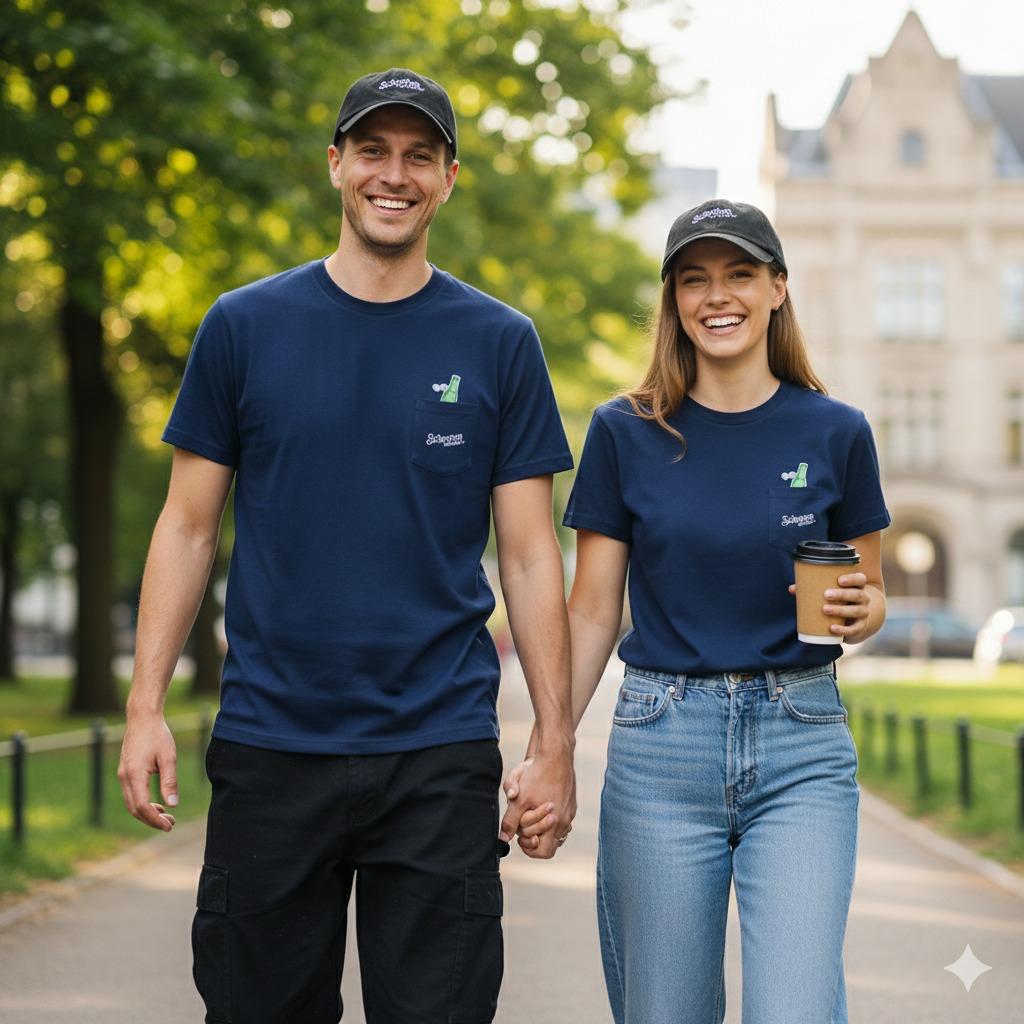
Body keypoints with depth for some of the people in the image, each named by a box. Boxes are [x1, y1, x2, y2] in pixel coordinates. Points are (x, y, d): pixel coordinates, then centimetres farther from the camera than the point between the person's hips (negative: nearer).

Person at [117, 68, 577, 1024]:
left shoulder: (498, 343, 3)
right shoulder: (245, 325, 4)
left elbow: (529, 555, 4)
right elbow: (188, 527, 6)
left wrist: (555, 744, -1)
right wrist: (145, 706, -2)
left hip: (441, 753, 0)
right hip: (269, 745, 1)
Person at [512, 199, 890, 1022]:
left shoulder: (834, 432, 3)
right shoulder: (627, 432, 2)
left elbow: (870, 592, 13)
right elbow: (593, 611, 4)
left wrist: (860, 610, -11)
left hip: (801, 746, 0)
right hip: (661, 744, 0)